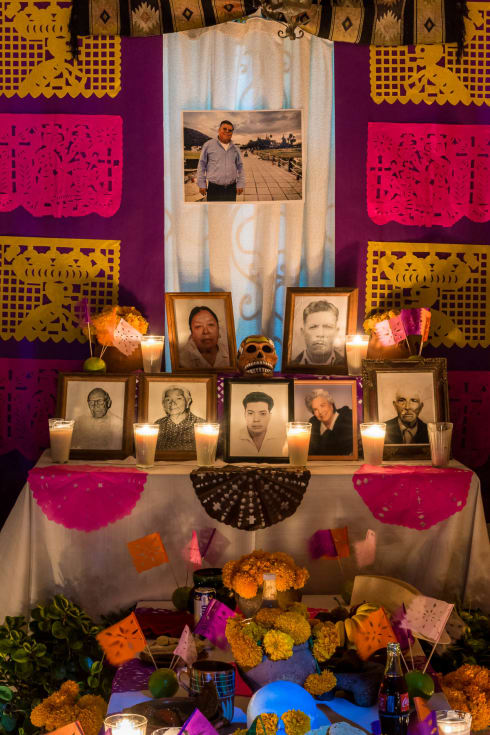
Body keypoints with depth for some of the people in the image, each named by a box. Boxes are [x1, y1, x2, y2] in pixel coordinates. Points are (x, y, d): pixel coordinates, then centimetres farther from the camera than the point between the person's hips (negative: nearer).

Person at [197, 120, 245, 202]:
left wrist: (240, 184, 7)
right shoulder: (208, 145, 2)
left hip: (231, 188, 3)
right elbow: (201, 165, 3)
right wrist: (201, 184, -2)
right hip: (214, 188, -3)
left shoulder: (235, 148, 12)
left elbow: (240, 167, 17)